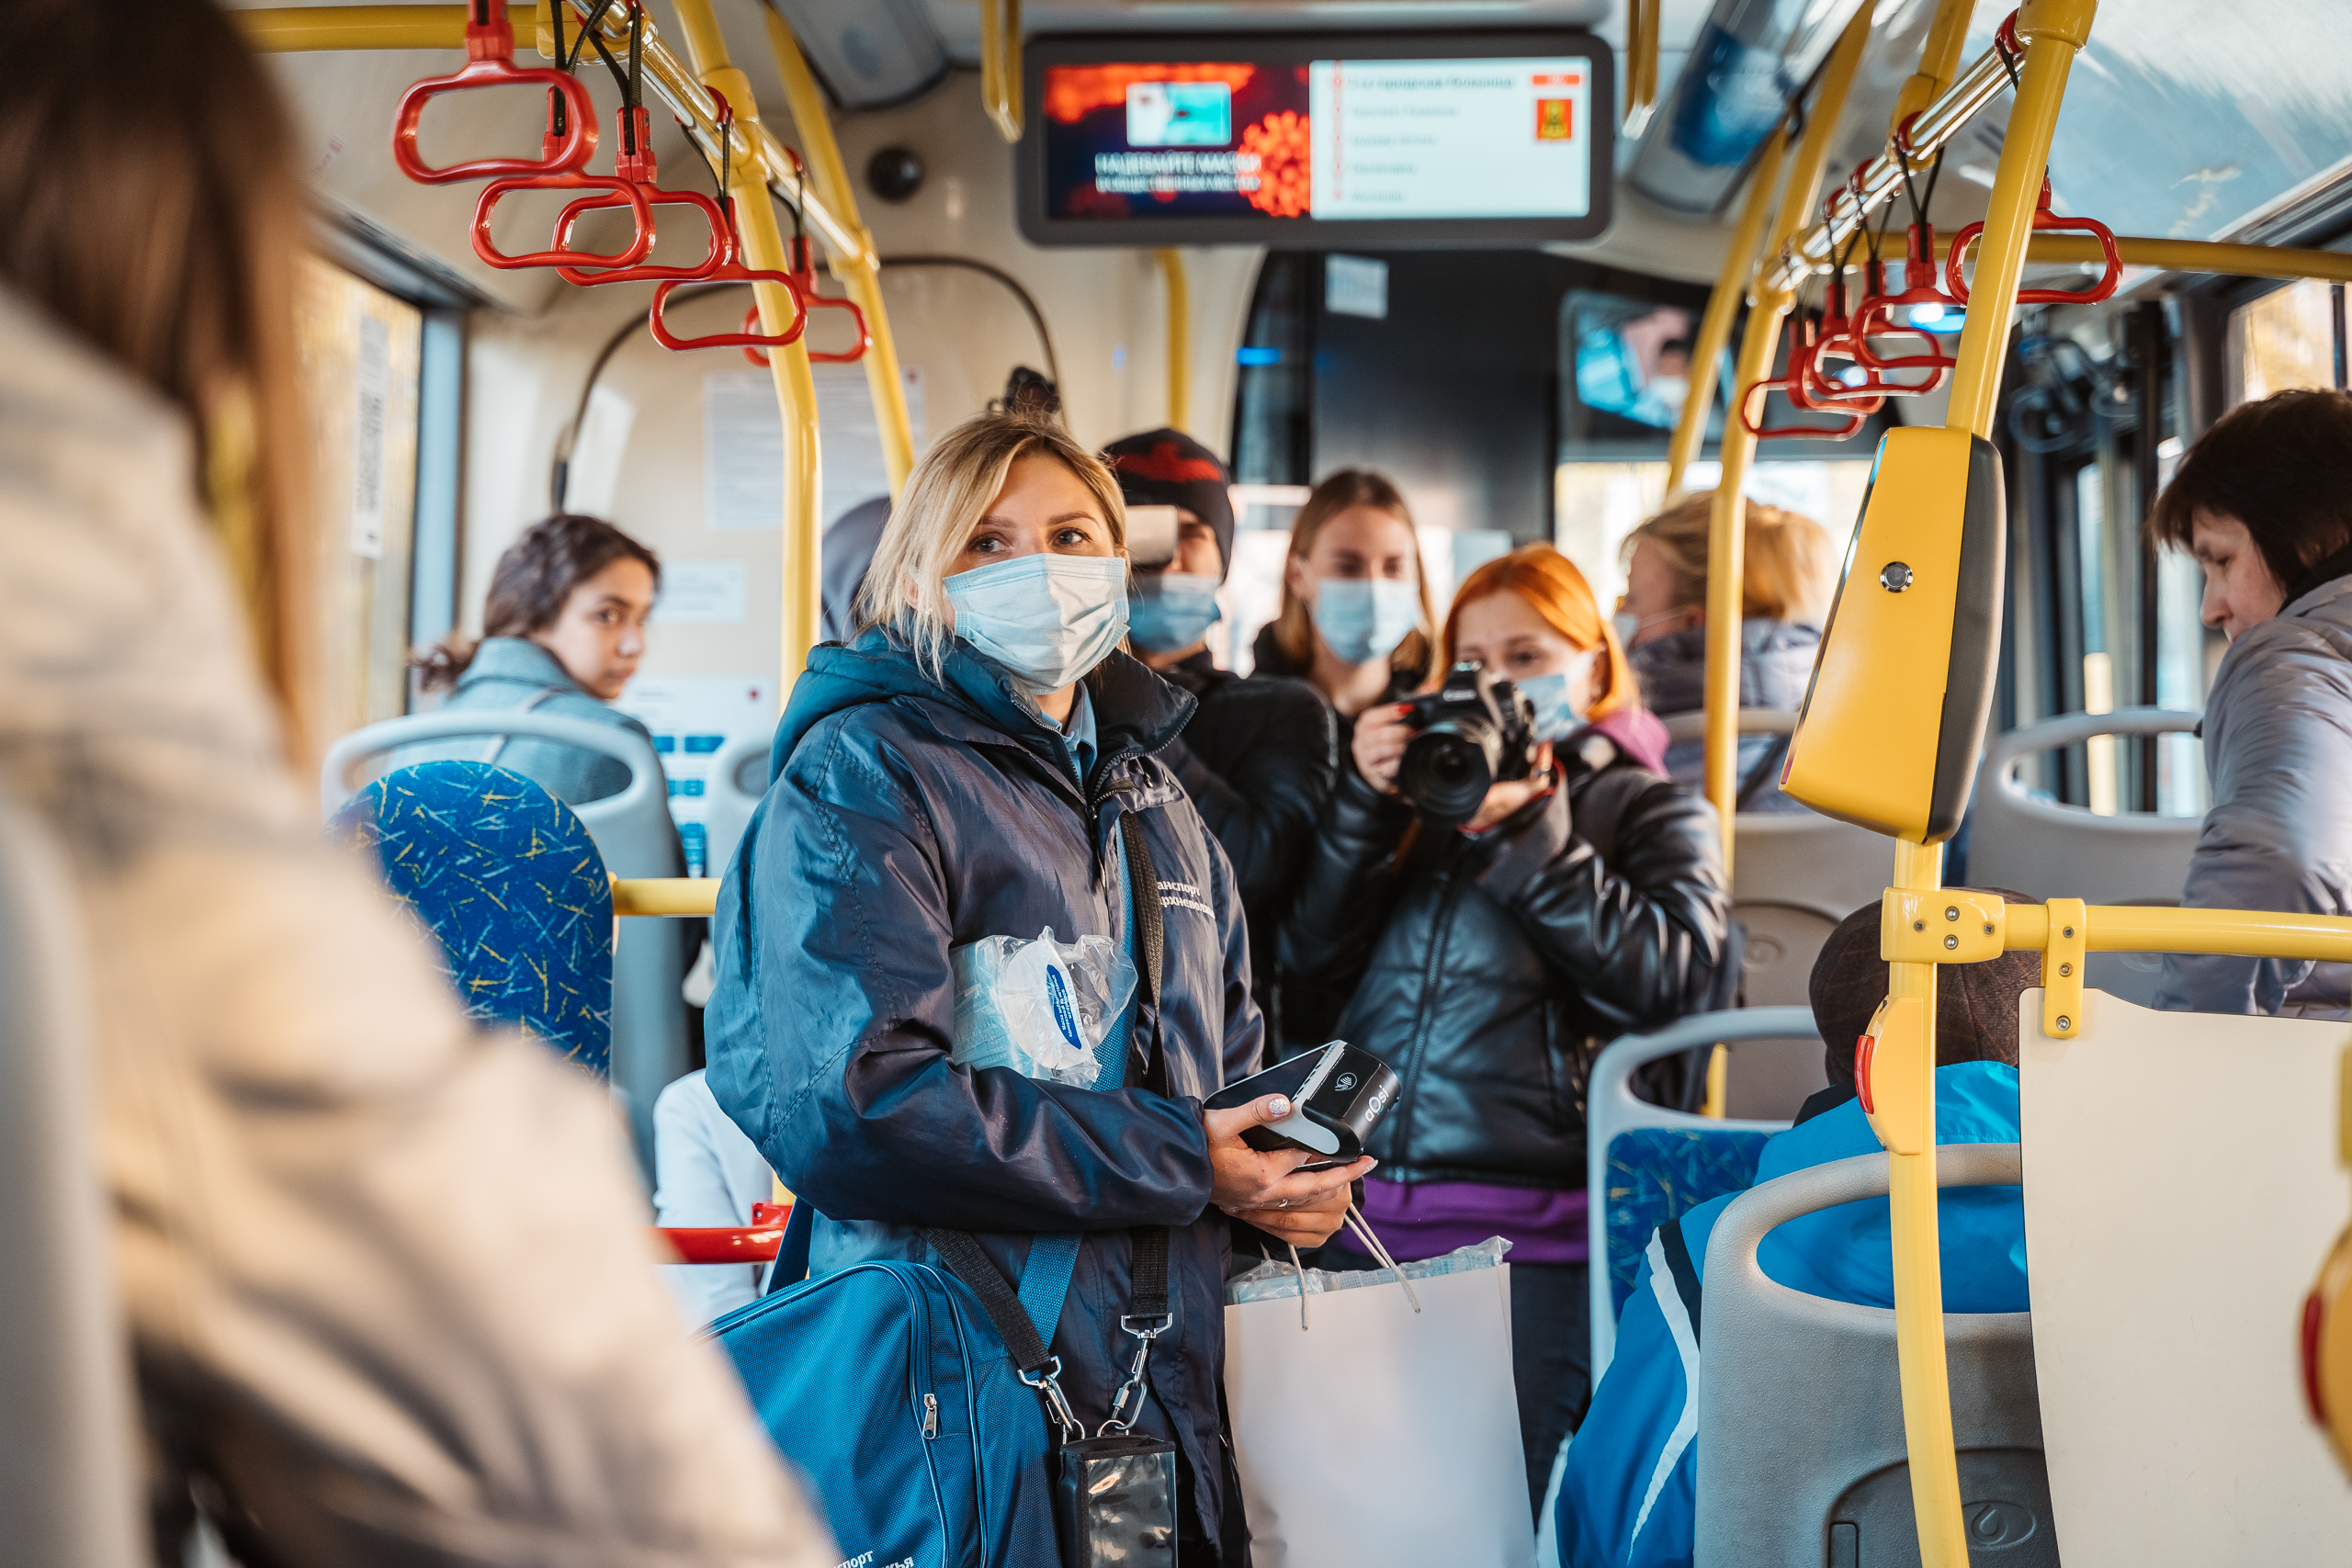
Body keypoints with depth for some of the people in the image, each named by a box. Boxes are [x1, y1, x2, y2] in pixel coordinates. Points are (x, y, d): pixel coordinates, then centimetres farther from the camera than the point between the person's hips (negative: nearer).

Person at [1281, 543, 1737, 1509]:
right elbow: (1314, 955, 9)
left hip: (1529, 1229, -3)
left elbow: (1682, 981, -8)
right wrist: (1367, 802, -3)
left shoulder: (1652, 812, 11)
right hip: (1366, 1214, 4)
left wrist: (1529, 832, -9)